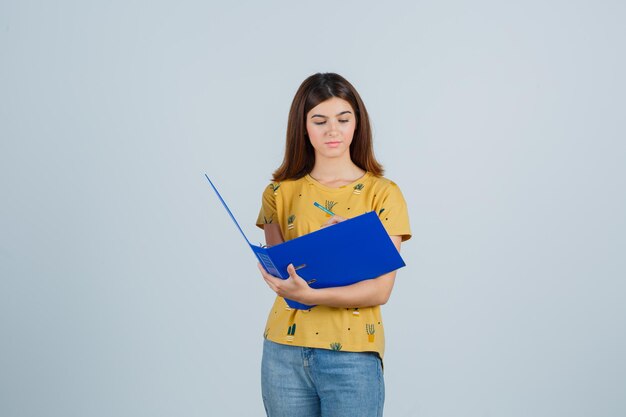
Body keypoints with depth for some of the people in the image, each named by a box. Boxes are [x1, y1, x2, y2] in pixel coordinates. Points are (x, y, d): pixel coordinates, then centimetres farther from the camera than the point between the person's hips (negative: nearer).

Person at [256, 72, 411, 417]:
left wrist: (309, 295, -24)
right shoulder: (280, 193, 5)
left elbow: (380, 290, -10)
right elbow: (279, 277, 0)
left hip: (352, 354, -2)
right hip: (285, 352, 2)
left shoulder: (383, 194, -3)